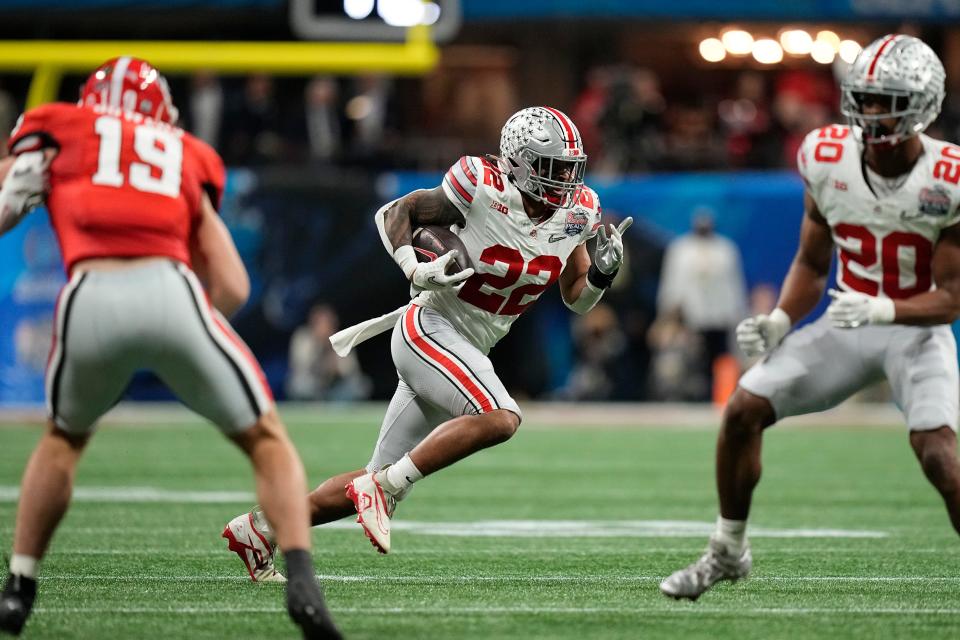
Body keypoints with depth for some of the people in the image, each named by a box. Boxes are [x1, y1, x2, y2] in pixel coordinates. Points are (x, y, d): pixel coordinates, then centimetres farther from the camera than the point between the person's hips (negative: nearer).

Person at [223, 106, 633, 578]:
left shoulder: (575, 214, 2)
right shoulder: (482, 192, -15)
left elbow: (577, 300, 12)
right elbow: (395, 213, -3)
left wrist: (602, 272, -9)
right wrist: (416, 270, -19)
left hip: (465, 352, 7)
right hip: (429, 330, -7)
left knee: (382, 485, 9)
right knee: (500, 418, -31)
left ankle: (261, 525, 19)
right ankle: (382, 485, -23)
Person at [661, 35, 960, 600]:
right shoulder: (829, 161, -9)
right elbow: (812, 264, 5)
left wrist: (883, 309, -35)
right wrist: (780, 320, -11)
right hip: (850, 321, 5)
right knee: (743, 411, -3)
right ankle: (728, 552, 15)